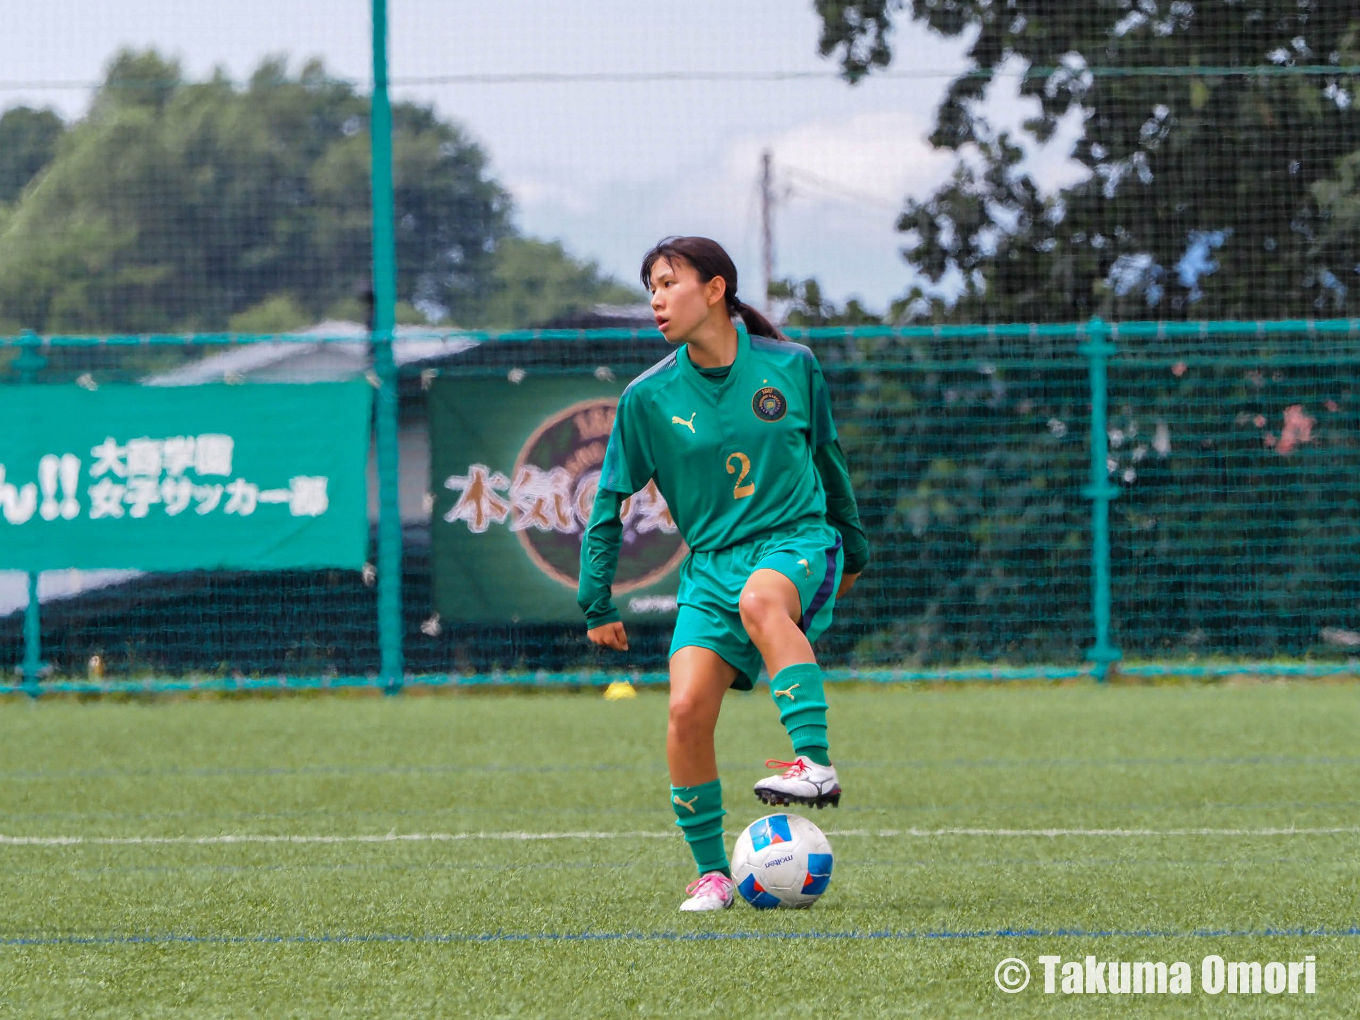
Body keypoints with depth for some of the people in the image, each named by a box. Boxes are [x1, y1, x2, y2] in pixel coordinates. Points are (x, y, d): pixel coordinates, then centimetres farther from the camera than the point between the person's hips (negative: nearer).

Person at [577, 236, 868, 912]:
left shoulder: (791, 367, 0)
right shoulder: (649, 398, 0)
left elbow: (825, 457, 16)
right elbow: (610, 500, 9)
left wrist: (852, 546, 26)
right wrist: (597, 604, 8)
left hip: (799, 540, -2)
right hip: (712, 560, 2)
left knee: (760, 599, -39)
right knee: (687, 709, -18)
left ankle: (815, 762, -41)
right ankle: (711, 873, -1)